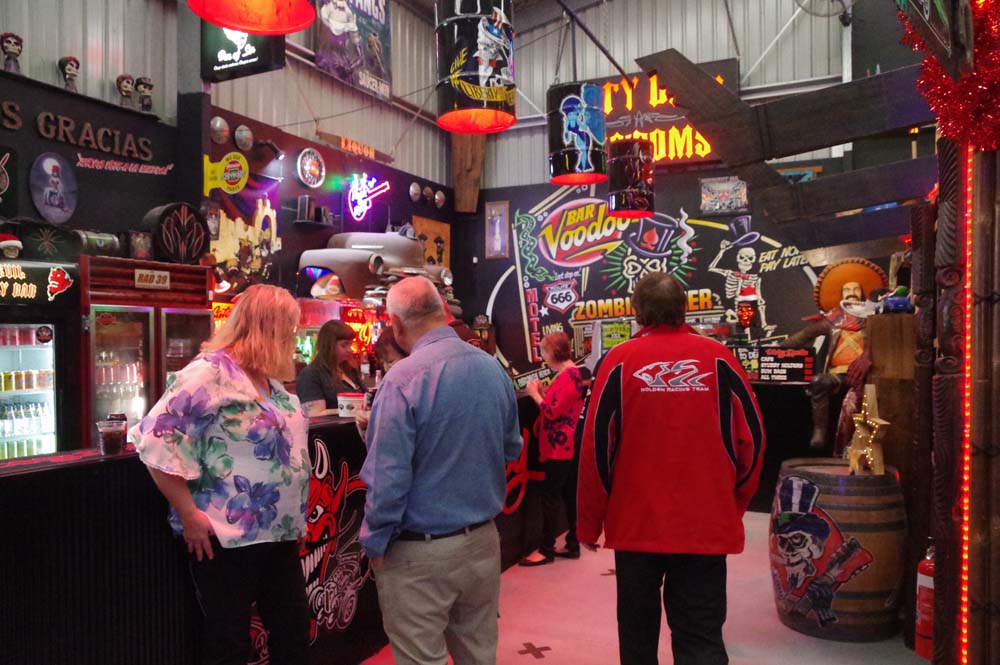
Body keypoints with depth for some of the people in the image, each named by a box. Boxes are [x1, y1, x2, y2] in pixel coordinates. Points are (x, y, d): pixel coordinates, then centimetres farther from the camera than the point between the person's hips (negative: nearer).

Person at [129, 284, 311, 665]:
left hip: (280, 534, 8)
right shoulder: (211, 372, -16)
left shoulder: (270, 379, 11)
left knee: (294, 631, 16)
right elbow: (156, 440, -22)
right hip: (227, 538, -8)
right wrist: (189, 515, -20)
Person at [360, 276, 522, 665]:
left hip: (421, 552, -6)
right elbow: (512, 450, 12)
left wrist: (374, 543, -7)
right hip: (483, 542, 6)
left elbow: (388, 477, -21)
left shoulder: (403, 379, -19)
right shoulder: (494, 369, 1)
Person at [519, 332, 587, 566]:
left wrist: (535, 394, -9)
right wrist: (542, 393, 6)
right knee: (570, 495, 13)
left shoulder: (567, 377, -18)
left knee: (549, 496, -4)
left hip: (559, 448, -10)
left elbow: (553, 411, -21)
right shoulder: (570, 374, 15)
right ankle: (572, 545, 20)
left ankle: (546, 550, 2)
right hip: (566, 446, 10)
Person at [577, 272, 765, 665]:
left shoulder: (620, 360, -5)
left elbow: (596, 446, -6)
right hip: (706, 525, 1)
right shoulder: (716, 357, -2)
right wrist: (734, 504, 15)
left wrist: (589, 521, 3)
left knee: (637, 630, 17)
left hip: (636, 522, 0)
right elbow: (750, 438, 1)